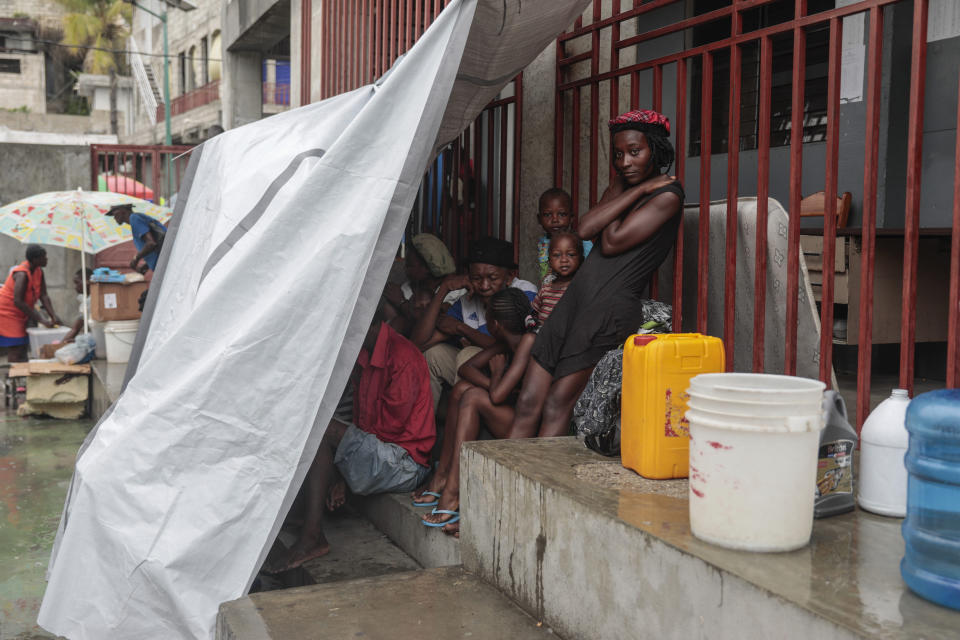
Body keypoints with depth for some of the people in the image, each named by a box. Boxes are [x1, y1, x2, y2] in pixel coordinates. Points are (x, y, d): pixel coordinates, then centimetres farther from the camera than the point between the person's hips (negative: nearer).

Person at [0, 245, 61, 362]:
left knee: (22, 348, 10)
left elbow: (44, 296, -1)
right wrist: (42, 320, -28)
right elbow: (18, 302, -29)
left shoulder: (39, 272, -1)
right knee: (15, 350, -12)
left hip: (19, 315, 9)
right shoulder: (22, 274, -26)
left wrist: (53, 316, -13)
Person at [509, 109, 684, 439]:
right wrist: (635, 190, -1)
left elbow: (612, 243, -12)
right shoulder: (621, 185, 18)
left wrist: (640, 189, 2)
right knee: (528, 404, 1)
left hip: (611, 308, -7)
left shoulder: (667, 195, -4)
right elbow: (585, 230, 1)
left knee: (556, 406, -6)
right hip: (574, 298, 7)